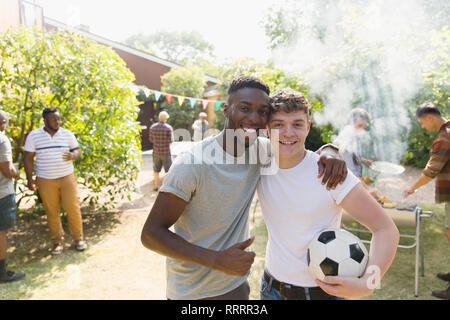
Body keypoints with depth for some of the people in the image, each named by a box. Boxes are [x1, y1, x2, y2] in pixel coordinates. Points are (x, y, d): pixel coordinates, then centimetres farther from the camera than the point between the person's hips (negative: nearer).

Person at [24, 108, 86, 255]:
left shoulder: (67, 134, 4)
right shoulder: (33, 136, 0)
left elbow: (77, 150, 9)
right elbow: (28, 158, 2)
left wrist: (73, 155, -16)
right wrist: (30, 179, -4)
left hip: (67, 178, 1)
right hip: (46, 181, 0)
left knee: (73, 208, 0)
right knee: (52, 212, 6)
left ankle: (78, 238, 16)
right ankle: (57, 241, 22)